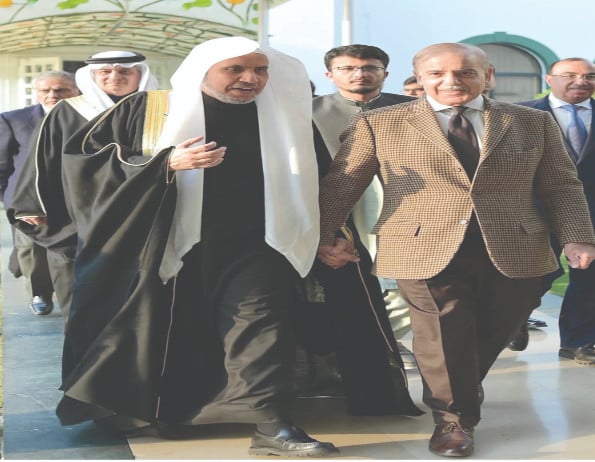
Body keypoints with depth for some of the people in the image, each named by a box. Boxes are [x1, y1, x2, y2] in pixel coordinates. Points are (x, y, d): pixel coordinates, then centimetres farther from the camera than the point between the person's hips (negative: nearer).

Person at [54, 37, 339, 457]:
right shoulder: (147, 110, -1)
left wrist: (331, 239, 9)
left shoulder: (284, 117, 7)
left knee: (259, 324, -13)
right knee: (163, 333, 9)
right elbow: (84, 155, -5)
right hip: (169, 247, -1)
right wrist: (166, 163, -16)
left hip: (253, 248, 1)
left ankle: (270, 424, -17)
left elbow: (305, 187, 17)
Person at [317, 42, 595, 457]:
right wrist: (325, 236, -4)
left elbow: (561, 185, 10)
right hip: (425, 252, -2)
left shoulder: (533, 122, 9)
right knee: (444, 338, -1)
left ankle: (460, 396, 39)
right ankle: (454, 417, 22)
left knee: (492, 335, 11)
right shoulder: (380, 124, 4)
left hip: (515, 252, 3)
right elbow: (341, 184, 4)